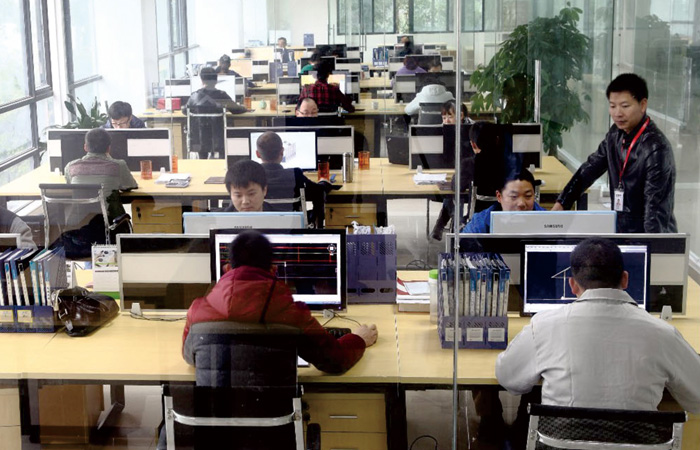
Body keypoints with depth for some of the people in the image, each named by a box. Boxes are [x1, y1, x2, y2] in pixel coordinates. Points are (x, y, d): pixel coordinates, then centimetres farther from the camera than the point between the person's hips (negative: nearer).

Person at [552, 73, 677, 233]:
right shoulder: (616, 135, 3)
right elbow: (589, 170, 11)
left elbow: (656, 207, -22)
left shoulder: (657, 149, -19)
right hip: (620, 232, 7)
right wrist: (560, 204, 5)